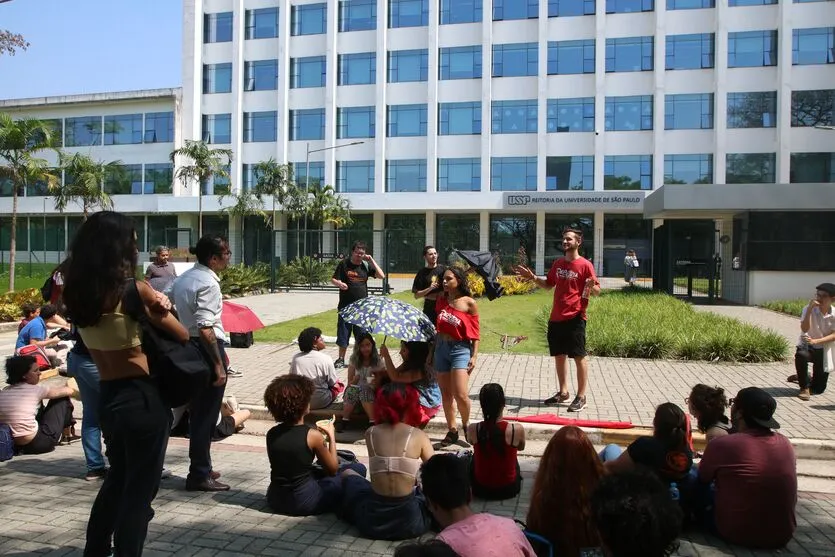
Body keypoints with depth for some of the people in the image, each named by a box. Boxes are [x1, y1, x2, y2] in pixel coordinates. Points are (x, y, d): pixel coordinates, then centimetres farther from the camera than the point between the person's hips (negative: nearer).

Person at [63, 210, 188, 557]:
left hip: (107, 398, 7)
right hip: (143, 398, -7)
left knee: (118, 476, 27)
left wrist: (150, 302, -9)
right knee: (140, 487, 8)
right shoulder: (133, 290, -17)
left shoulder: (77, 292, 1)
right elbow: (182, 335, -9)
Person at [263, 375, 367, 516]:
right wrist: (331, 435, 5)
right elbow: (333, 469, -4)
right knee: (358, 469, 4)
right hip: (304, 502, -6)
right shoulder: (313, 435, -17)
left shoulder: (272, 434, -3)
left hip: (275, 501, 6)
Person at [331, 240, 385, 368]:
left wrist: (371, 260, -7)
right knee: (343, 334, 6)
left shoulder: (366, 265, 5)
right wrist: (339, 283, -24)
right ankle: (341, 359, 19)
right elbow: (333, 279, -1)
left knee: (361, 335, 5)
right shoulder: (344, 264, -1)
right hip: (345, 306, -1)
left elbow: (381, 276, -3)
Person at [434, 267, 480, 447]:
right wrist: (431, 350, 12)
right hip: (441, 347, 5)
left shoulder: (469, 303, -5)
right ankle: (452, 431, 20)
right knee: (446, 393, 8)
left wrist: (474, 356, -8)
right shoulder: (441, 300, 8)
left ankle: (466, 424, 15)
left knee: (460, 394, -12)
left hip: (460, 348, -5)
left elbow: (475, 332, -3)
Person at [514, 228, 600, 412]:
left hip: (575, 318, -7)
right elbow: (549, 284, 23)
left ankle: (581, 397, 9)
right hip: (556, 318, 7)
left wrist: (591, 287, -32)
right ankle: (563, 392, 27)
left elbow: (597, 291, -10)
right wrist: (533, 278, 9)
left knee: (579, 356, 0)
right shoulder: (558, 263, 11)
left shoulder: (585, 265, -9)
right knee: (559, 355, 14)